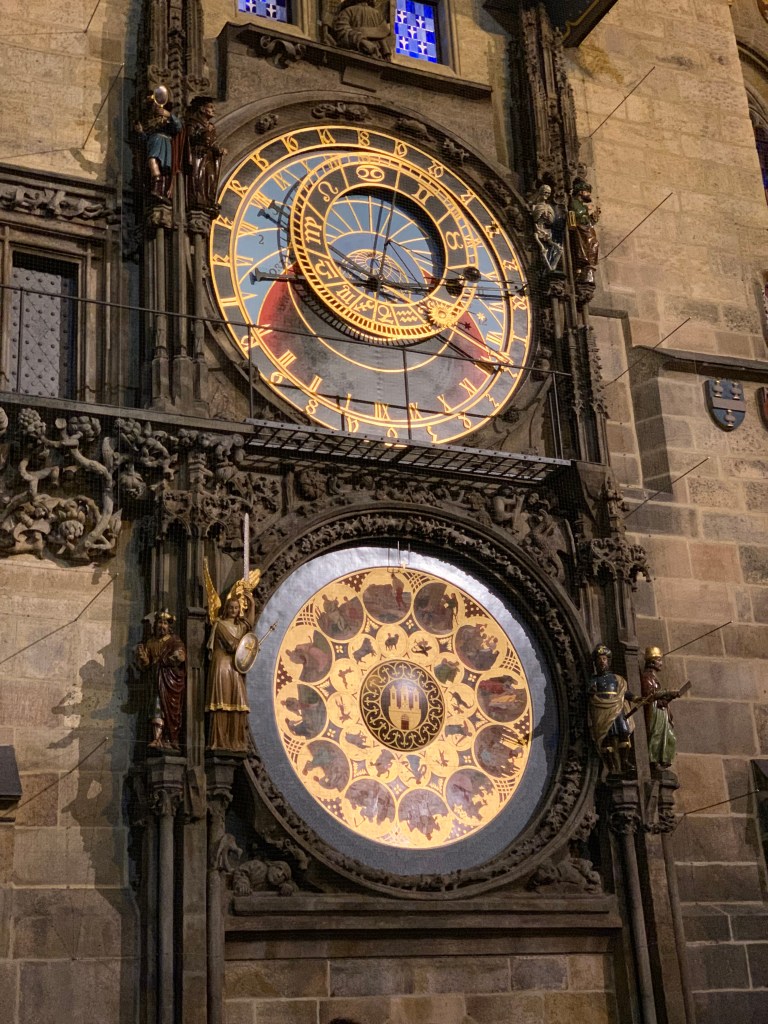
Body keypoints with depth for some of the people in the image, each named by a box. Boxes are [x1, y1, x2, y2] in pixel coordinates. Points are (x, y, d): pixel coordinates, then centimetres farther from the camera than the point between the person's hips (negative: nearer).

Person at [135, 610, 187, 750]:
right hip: (158, 681, 2)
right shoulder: (151, 642, 15)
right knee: (158, 707, -10)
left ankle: (172, 740, -7)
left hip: (172, 680, -2)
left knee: (172, 710, -6)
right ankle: (157, 739, -17)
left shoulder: (175, 641, 5)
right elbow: (146, 665, 9)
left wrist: (161, 661, -14)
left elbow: (180, 656, -12)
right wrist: (142, 655, -10)